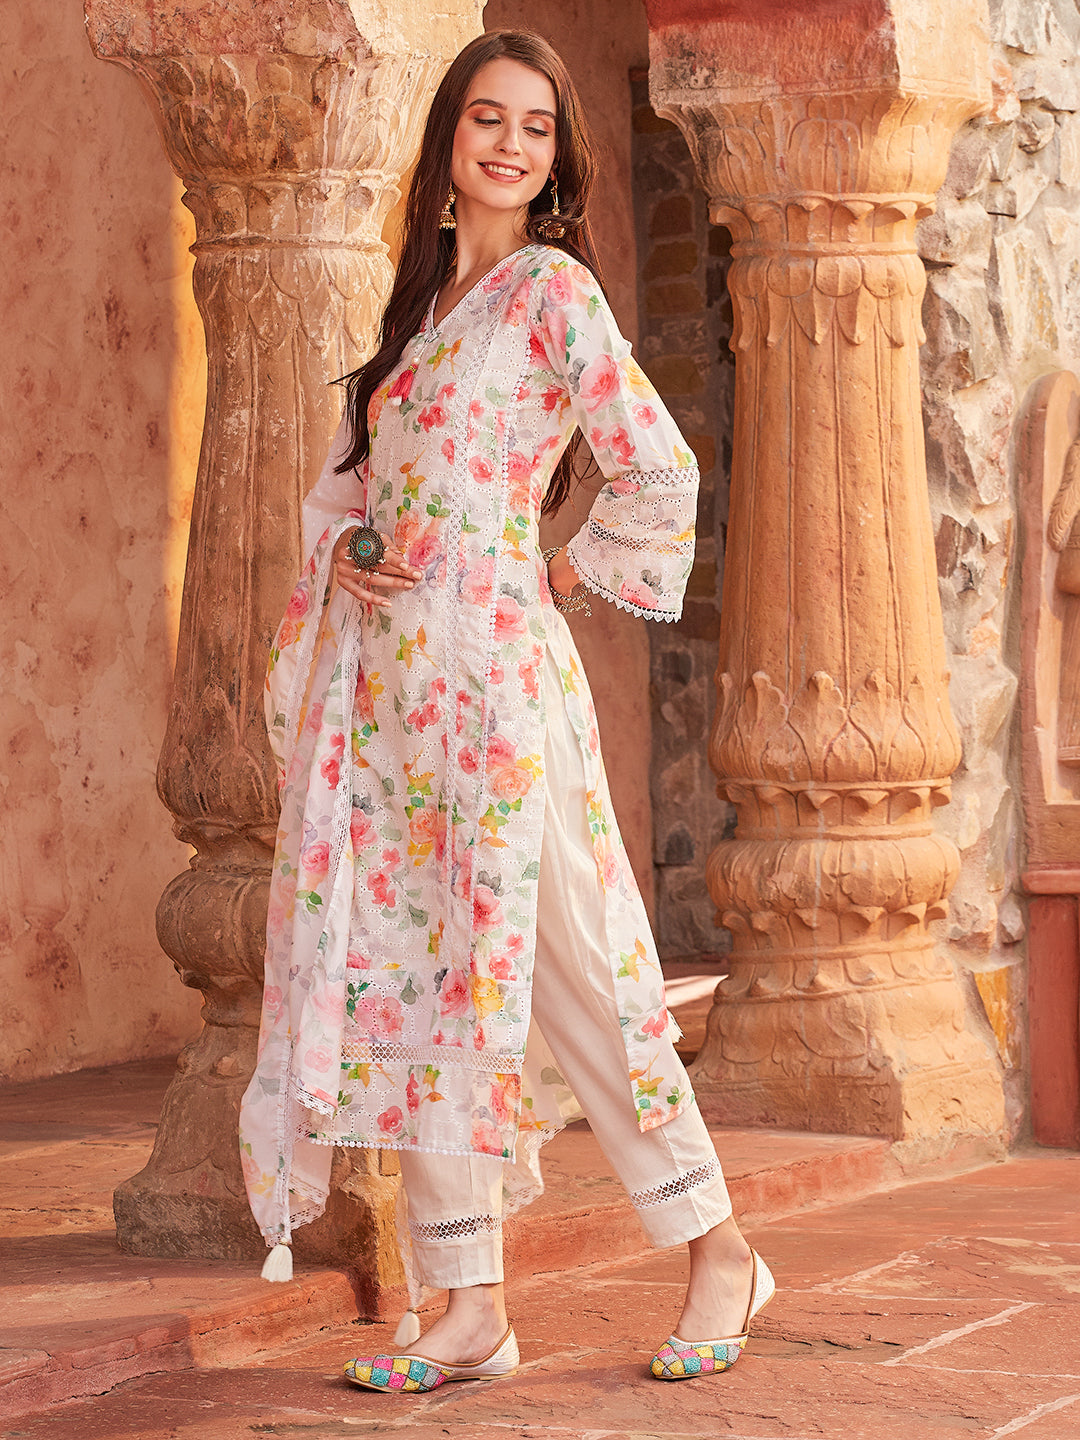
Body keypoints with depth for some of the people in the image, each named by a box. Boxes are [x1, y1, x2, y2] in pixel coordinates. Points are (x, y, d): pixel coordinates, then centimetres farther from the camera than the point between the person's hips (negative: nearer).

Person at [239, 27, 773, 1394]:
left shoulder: (553, 290, -4)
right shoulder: (424, 296, 17)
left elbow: (660, 476, -7)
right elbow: (351, 468, 23)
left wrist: (568, 574, 2)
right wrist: (341, 552, 3)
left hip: (489, 666, -7)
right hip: (388, 679, 7)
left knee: (551, 963, -4)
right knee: (416, 971, 4)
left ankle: (717, 1250, 9)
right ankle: (470, 1306, 9)